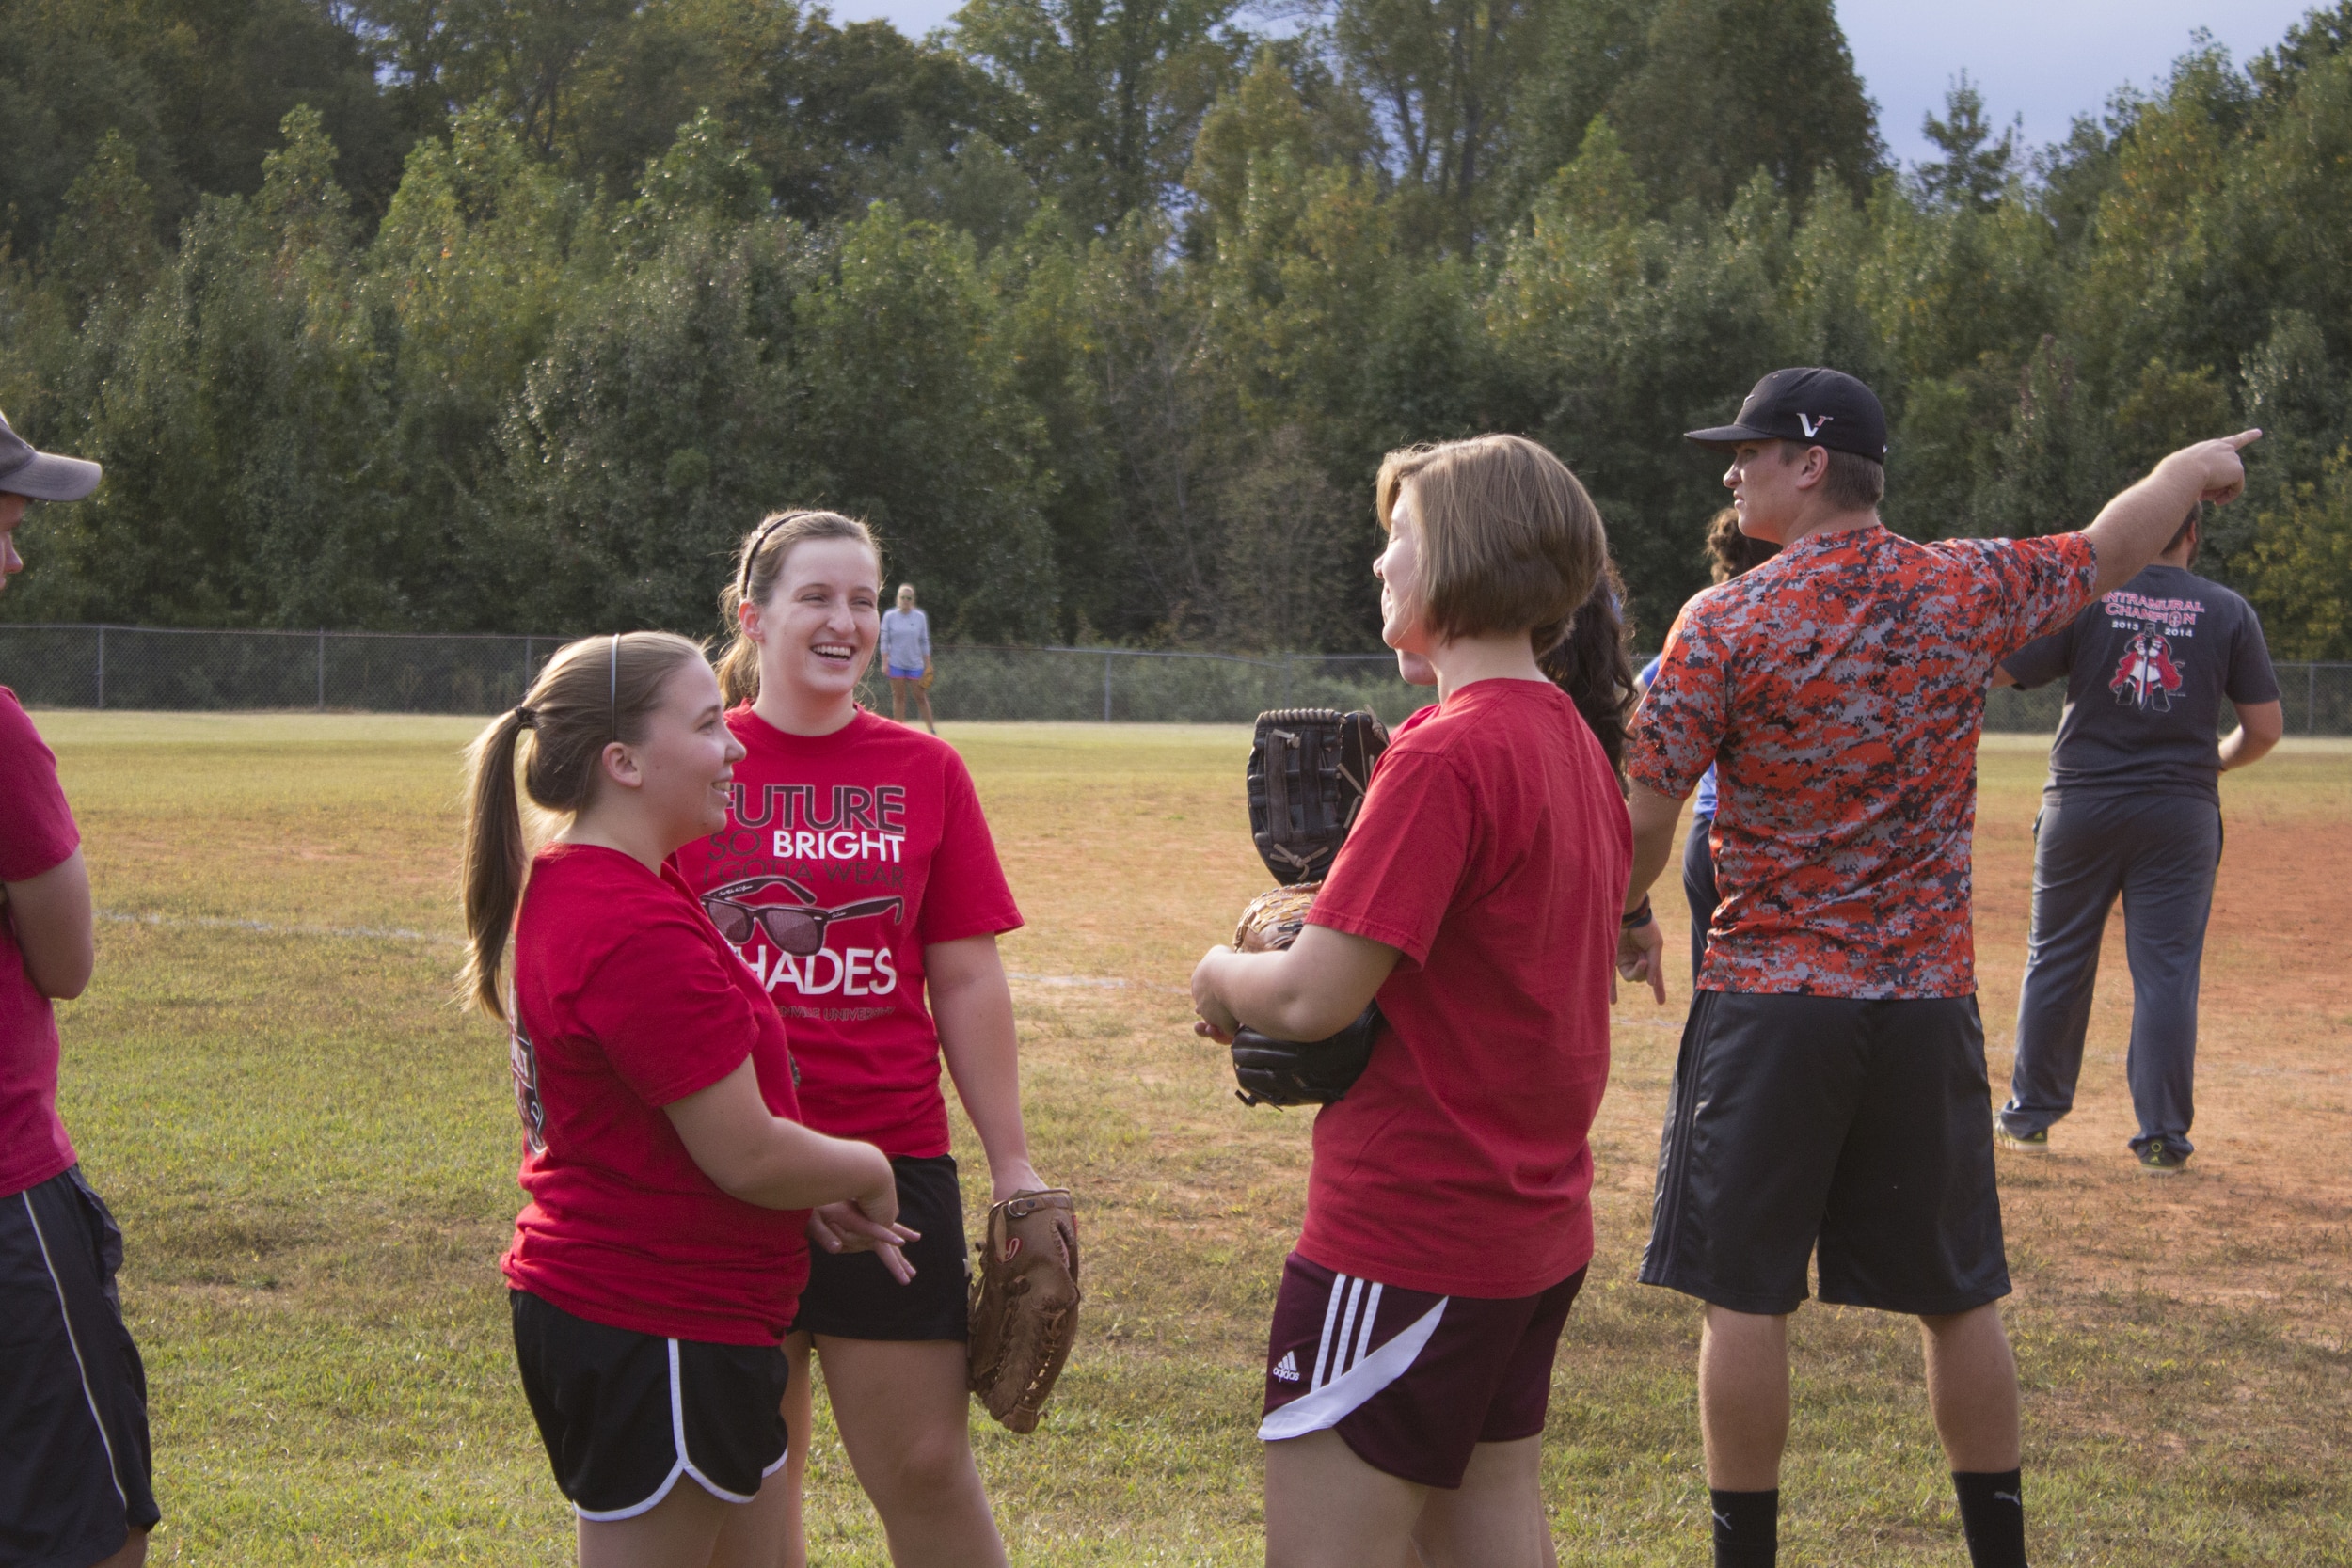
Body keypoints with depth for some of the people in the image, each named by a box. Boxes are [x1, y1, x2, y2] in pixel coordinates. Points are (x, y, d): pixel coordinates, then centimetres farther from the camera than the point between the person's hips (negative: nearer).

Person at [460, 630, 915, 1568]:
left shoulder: (568, 887, 9)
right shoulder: (642, 935, -24)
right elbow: (746, 1156, -22)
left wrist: (816, 1196, 9)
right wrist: (867, 1171, -2)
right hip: (656, 1335, -11)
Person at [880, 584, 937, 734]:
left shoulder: (920, 617, 3)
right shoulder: (889, 616, 1)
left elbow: (924, 642, 7)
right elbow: (884, 640, 2)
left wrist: (927, 665, 5)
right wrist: (884, 662, -5)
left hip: (915, 664, 0)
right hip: (896, 664, 0)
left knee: (921, 697, -2)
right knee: (898, 697, 0)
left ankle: (931, 729, 4)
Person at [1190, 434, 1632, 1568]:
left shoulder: (1443, 756, -19)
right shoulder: (1576, 744, 9)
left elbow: (1312, 999, -21)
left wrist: (1222, 975, -1)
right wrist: (1324, 929, 8)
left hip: (1408, 1228, -9)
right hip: (1536, 1220, 9)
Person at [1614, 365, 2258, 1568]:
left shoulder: (1725, 622, -10)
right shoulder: (1965, 590, 1)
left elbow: (1646, 809, -9)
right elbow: (2110, 553, 18)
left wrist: (1628, 916, 10)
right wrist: (2195, 466, 37)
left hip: (1768, 1005, -4)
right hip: (1928, 1006, 4)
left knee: (1745, 1295, 3)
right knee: (1959, 1298, 14)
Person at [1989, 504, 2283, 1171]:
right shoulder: (2228, 611, 0)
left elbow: (1988, 671, -7)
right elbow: (2266, 727, 1)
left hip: (2080, 806, 0)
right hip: (2182, 814, 0)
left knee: (2057, 961, 12)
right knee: (2167, 971, 3)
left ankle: (2031, 1114, 20)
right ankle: (2163, 1134, 3)